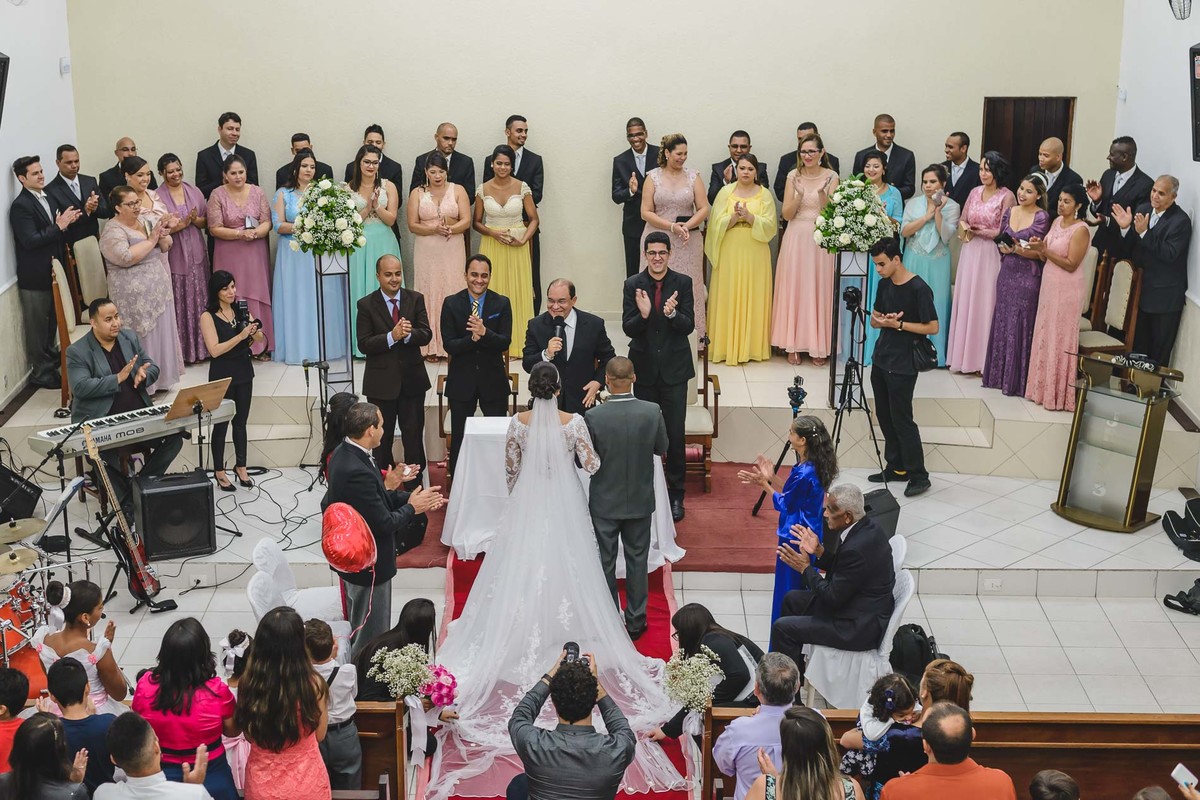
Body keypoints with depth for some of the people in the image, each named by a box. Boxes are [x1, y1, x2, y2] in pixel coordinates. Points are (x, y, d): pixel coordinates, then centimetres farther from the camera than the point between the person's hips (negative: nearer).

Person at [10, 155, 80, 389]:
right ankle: (41, 372, 11)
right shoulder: (20, 206, -17)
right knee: (37, 324, 3)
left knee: (52, 320, 21)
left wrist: (67, 221, -2)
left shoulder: (49, 198, 10)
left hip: (54, 270, 8)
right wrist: (58, 227, -23)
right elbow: (30, 240, -24)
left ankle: (51, 359, 39)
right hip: (35, 276, -8)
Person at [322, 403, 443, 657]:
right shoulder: (357, 471, -33)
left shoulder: (344, 453, -2)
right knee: (371, 636, 9)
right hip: (368, 565, -10)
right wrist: (412, 507, -11)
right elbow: (384, 523, -26)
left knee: (359, 630, 28)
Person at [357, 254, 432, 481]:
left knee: (414, 435, 8)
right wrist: (392, 336, -25)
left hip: (412, 379, 2)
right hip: (381, 382, -2)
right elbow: (363, 344, -12)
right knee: (382, 439, 9)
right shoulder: (366, 305, -4)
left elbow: (426, 335, -6)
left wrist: (408, 334, -26)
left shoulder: (415, 299, 2)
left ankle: (415, 485, 19)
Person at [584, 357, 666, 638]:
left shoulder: (593, 416, -21)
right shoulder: (652, 412, -16)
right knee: (637, 559, 16)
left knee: (605, 561, 13)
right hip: (640, 499, 1)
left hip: (605, 501, -1)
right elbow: (662, 449, -1)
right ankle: (635, 621, 24)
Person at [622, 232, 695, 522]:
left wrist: (673, 314, -29)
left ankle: (676, 494, 15)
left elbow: (689, 326, -9)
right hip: (644, 369, 1)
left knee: (675, 434, 1)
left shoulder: (683, 283, -4)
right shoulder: (633, 285, -3)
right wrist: (642, 314, -28)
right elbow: (627, 329, -8)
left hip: (674, 368, -1)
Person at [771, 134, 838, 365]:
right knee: (794, 289, 1)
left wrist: (822, 192, -22)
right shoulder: (793, 176, 4)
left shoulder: (831, 177, 0)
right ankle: (793, 345, 7)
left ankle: (818, 346, 7)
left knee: (819, 289, 0)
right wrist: (799, 195, -17)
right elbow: (787, 214, -1)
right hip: (796, 239, 1)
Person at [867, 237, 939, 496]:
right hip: (881, 359, 8)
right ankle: (895, 468, 23)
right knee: (884, 416, 12)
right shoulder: (884, 284, 8)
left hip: (902, 365, -8)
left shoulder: (919, 289, -16)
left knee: (901, 418, -6)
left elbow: (933, 327, -14)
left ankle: (919, 476, 2)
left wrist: (898, 324, -18)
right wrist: (883, 320, -8)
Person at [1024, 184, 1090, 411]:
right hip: (1049, 285, 8)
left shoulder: (1081, 230, -14)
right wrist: (1038, 249, -10)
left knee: (1060, 340, 0)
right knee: (1045, 336, 12)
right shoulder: (1057, 222, 9)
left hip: (1066, 290, -8)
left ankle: (1059, 394, 9)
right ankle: (1044, 387, 21)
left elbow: (1071, 265, -18)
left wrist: (1044, 249, -22)